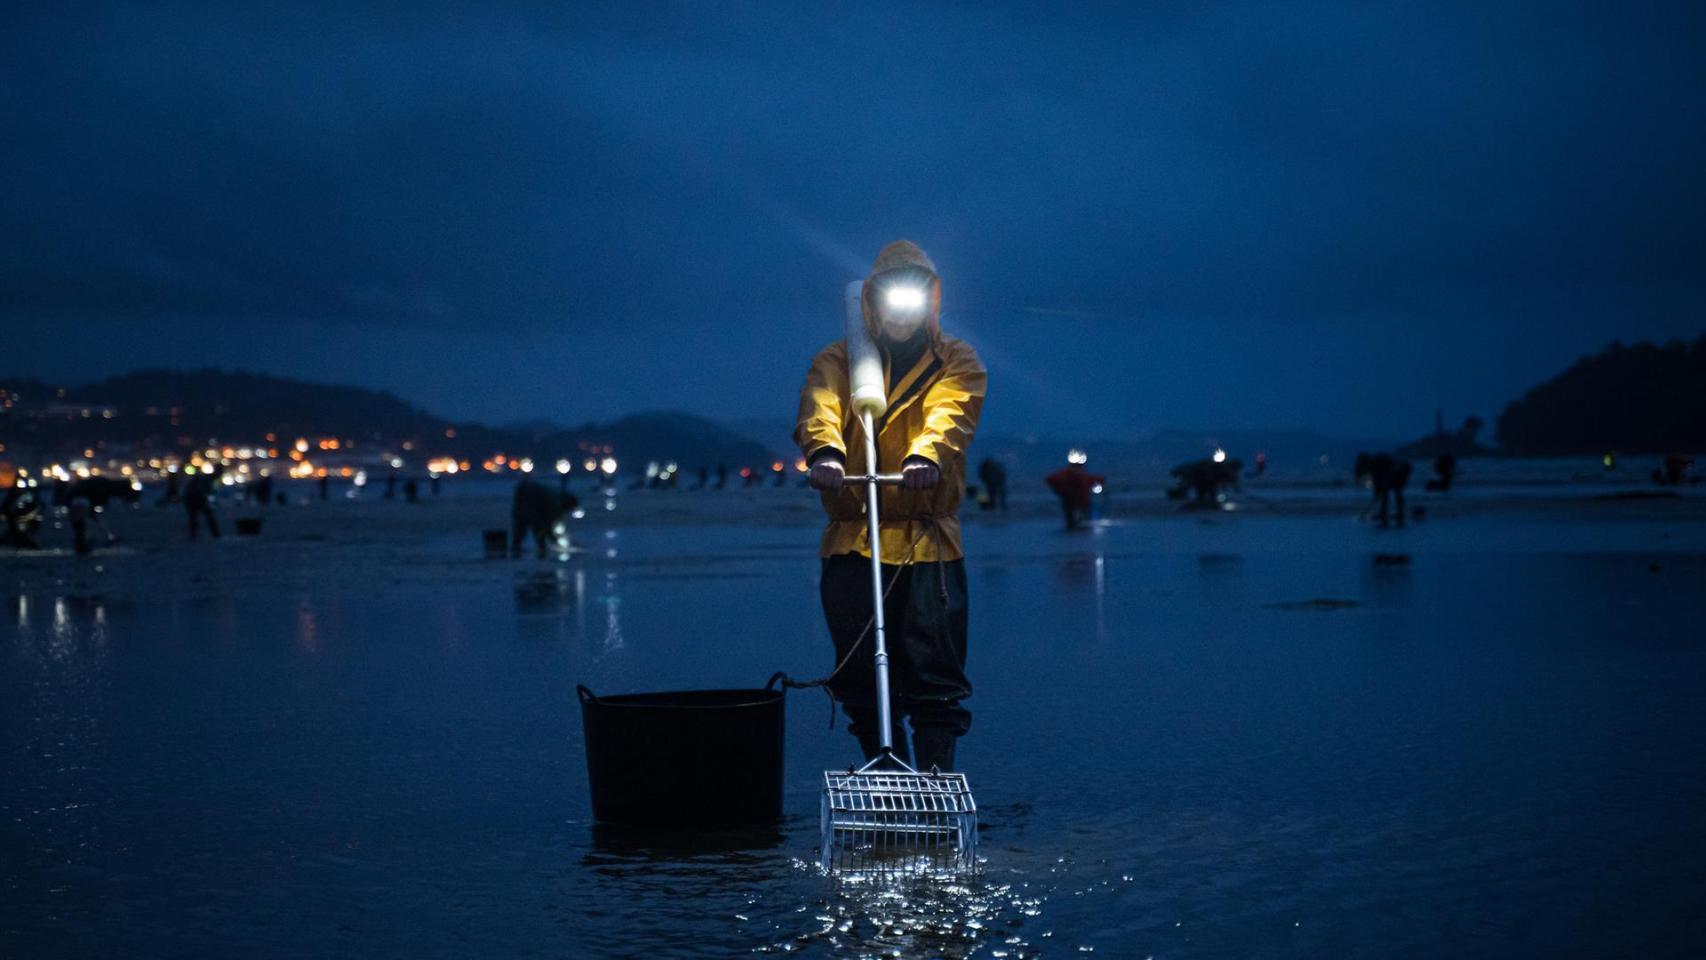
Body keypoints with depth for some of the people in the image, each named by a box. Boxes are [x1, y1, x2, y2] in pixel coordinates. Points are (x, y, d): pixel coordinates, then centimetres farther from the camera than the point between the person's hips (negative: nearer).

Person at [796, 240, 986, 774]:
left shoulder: (958, 364, 9)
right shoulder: (837, 361, 12)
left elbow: (949, 412, -13)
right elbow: (820, 407, -11)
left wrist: (924, 455, -37)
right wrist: (824, 451, -35)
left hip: (929, 542, -1)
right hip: (851, 542, 2)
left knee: (935, 678, -7)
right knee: (863, 683, 4)